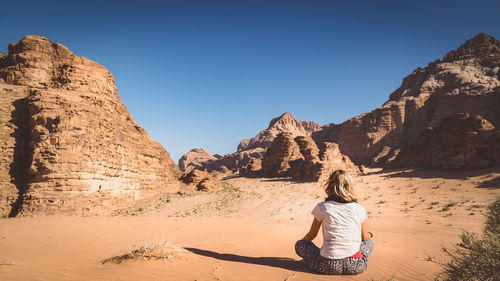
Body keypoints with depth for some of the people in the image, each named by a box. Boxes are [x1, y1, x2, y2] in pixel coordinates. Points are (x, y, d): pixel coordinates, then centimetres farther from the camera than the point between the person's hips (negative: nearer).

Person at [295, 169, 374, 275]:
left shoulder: (322, 207, -3)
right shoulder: (359, 209, 2)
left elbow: (312, 234, 8)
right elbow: (364, 237, 15)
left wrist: (301, 242, 31)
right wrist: (370, 235, 41)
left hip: (328, 266, -2)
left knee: (299, 244, 18)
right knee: (369, 241, 31)